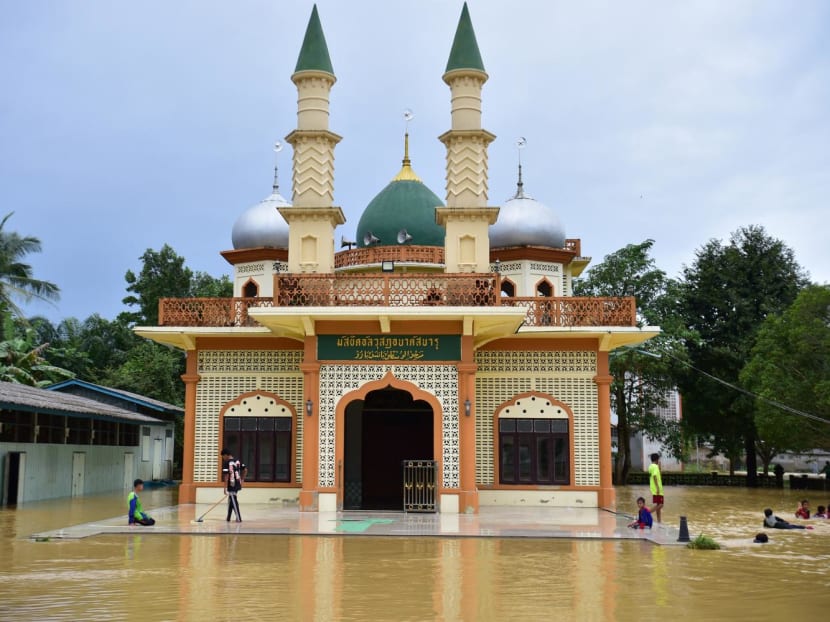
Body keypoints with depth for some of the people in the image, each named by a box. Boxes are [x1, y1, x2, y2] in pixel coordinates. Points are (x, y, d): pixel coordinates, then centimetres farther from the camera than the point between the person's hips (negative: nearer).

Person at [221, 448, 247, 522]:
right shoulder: (237, 462, 9)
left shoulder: (227, 463, -13)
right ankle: (228, 518, 25)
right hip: (237, 484, 8)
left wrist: (225, 487, -13)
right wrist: (242, 479, 19)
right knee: (230, 501, 18)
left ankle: (239, 518, -2)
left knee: (234, 502, -2)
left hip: (231, 485, -8)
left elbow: (226, 475, -17)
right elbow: (245, 470, 12)